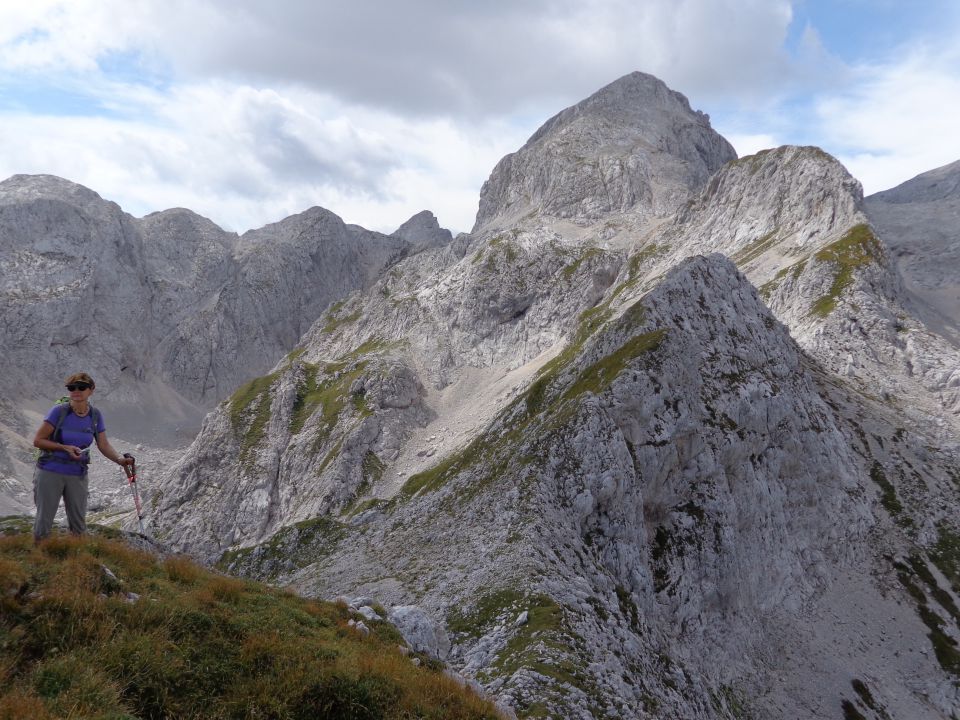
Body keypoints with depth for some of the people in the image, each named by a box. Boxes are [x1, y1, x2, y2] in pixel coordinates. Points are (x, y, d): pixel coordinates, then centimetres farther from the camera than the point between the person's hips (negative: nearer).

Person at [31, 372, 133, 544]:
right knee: (44, 519, 4)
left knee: (79, 523, 9)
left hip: (78, 475, 3)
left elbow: (104, 445, 0)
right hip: (50, 472, -3)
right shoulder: (59, 411, -12)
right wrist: (65, 448, -20)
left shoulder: (95, 415, -1)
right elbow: (37, 440, -9)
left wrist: (120, 459, -18)